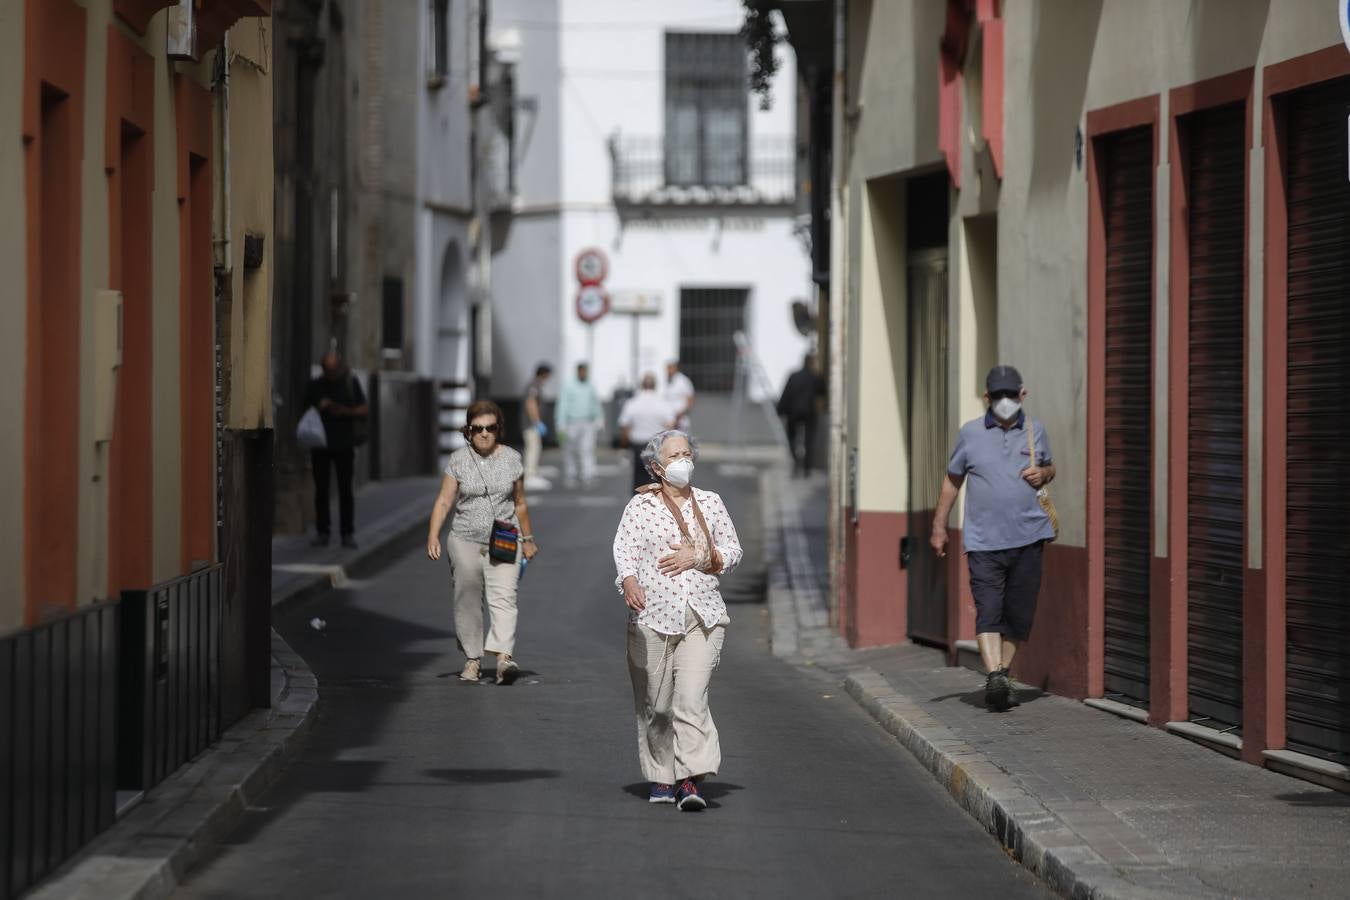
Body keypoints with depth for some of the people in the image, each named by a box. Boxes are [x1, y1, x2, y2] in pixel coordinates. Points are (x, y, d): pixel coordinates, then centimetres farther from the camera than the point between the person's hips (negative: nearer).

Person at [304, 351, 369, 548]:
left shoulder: (351, 383, 2)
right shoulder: (315, 386, 6)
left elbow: (365, 410, 2)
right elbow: (306, 412, 14)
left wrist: (345, 411, -14)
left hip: (344, 445, -1)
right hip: (320, 444, 1)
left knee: (345, 491, -3)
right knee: (321, 490, 0)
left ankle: (348, 534, 0)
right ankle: (323, 532, 5)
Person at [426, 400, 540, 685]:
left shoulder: (512, 459, 5)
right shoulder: (458, 460, 1)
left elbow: (520, 503, 15)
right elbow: (444, 501, -3)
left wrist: (527, 539, 19)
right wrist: (433, 536, -15)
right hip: (465, 541, 1)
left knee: (503, 597, -16)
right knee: (468, 600, 4)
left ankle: (504, 656, -28)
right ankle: (473, 659, 16)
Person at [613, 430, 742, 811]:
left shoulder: (710, 503, 14)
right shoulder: (641, 506, 4)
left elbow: (732, 551, 15)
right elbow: (625, 550, -8)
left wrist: (697, 556, -4)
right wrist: (629, 582, -29)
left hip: (703, 616, 1)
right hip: (653, 615, -1)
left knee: (692, 697, -13)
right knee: (655, 703, 3)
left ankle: (691, 782, -19)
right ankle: (660, 777, 20)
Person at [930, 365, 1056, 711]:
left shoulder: (1035, 430, 9)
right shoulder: (970, 433, 5)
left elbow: (1049, 468, 25)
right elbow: (952, 480, 14)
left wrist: (1043, 473, 0)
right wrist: (939, 526, 12)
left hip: (1028, 538, 2)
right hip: (984, 540, -2)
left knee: (1019, 613, 4)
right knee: (988, 610, -14)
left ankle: (1003, 675, 17)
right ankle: (994, 677, -24)